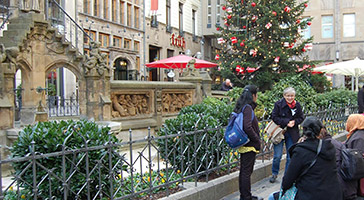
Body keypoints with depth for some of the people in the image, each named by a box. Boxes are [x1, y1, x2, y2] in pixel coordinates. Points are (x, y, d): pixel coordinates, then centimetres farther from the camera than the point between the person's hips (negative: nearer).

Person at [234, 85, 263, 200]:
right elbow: (248, 127, -27)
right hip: (249, 145, -10)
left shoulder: (241, 107, 11)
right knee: (246, 172, -2)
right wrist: (257, 140, -14)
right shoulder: (248, 108, -17)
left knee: (243, 171, 16)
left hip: (243, 145, 10)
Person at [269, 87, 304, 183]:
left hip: (292, 134, 3)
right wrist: (286, 122, -18)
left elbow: (301, 118, 9)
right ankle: (274, 174, 20)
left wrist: (294, 122, -11)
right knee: (277, 156, -2)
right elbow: (274, 117, -10)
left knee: (290, 156, 7)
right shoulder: (278, 104, -7)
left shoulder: (297, 105, 3)